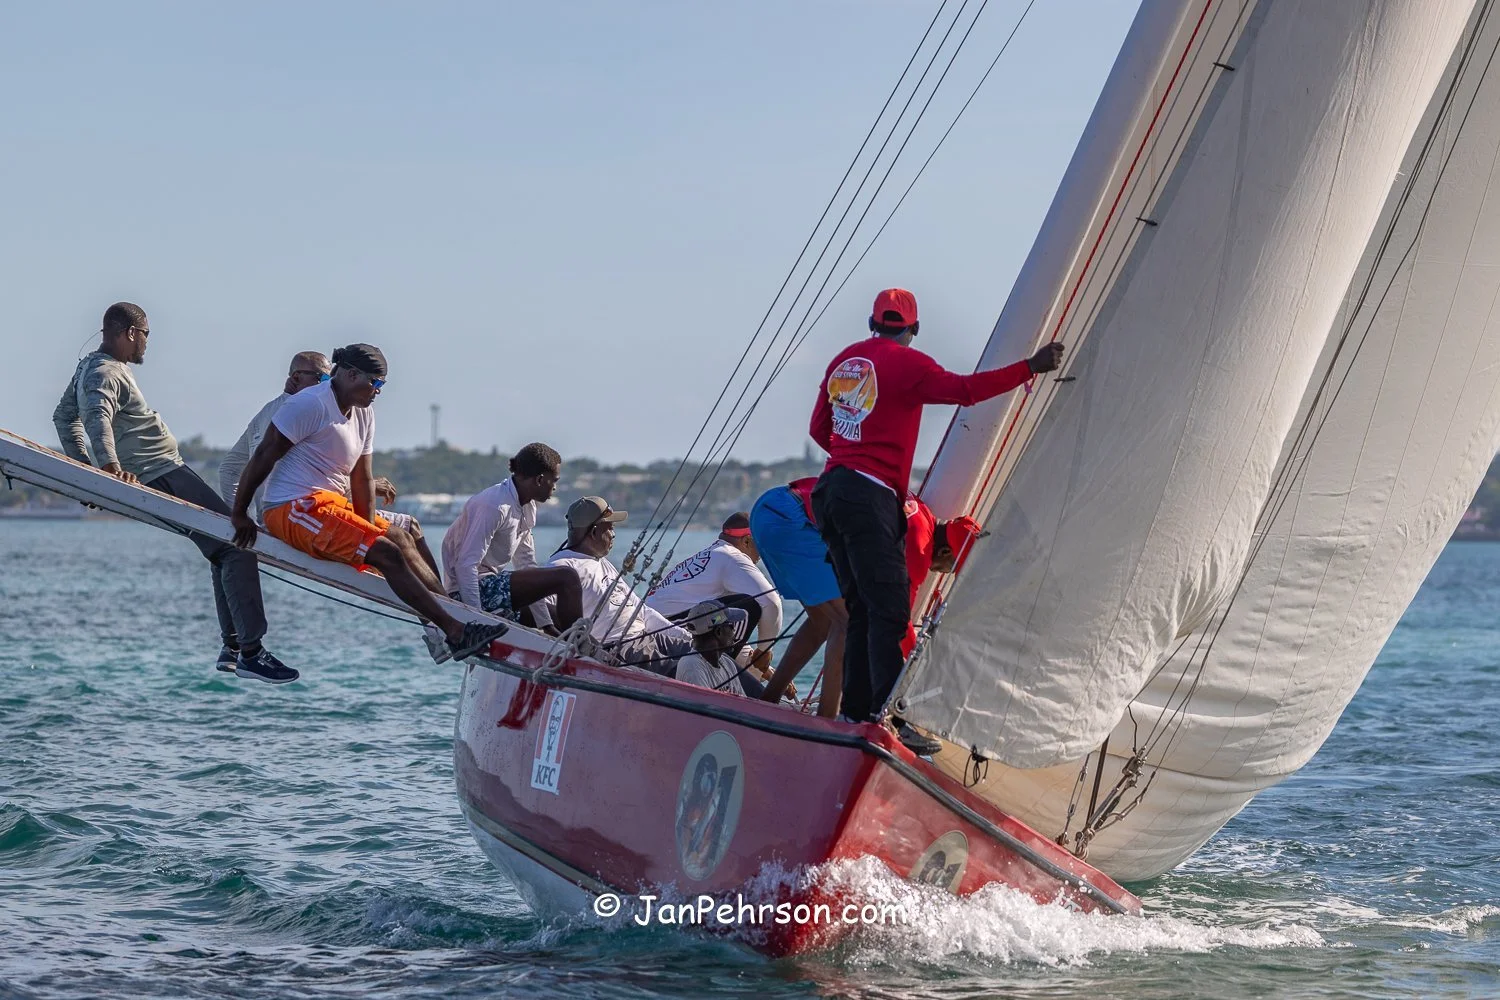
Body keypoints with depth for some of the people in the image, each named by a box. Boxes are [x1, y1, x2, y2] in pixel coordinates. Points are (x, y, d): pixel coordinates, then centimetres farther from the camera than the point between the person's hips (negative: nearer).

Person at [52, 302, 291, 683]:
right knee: (238, 544, -19)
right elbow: (97, 417, -33)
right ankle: (250, 652, -23)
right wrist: (109, 464, -45)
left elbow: (64, 416, 29)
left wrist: (83, 467, 31)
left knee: (227, 548, 18)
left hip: (168, 473, 11)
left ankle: (231, 647, 17)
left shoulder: (89, 366, 18)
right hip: (163, 477, -11)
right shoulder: (106, 374, -14)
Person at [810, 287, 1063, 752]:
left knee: (861, 608, 11)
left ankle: (856, 713, 8)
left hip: (833, 488, 8)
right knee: (889, 609, -11)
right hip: (871, 497, -8)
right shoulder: (906, 363, -7)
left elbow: (818, 428, 23)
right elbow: (964, 389, -18)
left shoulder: (845, 360, 16)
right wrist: (1030, 367, -15)